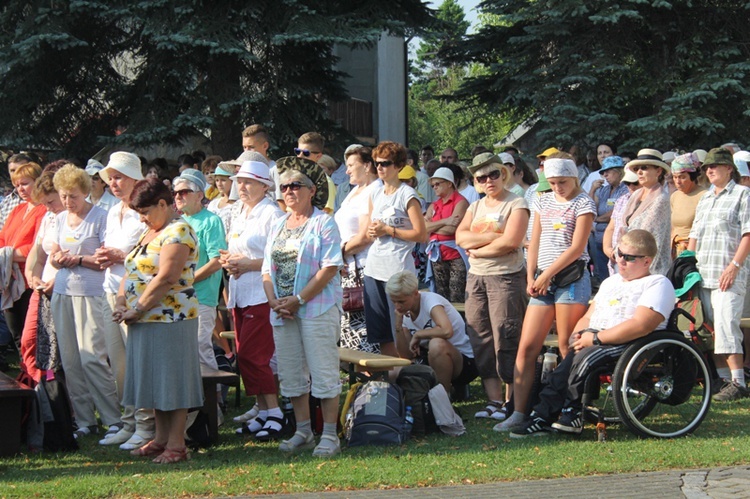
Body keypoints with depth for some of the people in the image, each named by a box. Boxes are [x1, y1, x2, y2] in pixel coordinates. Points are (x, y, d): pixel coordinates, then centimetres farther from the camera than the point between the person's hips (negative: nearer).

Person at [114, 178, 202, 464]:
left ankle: (176, 444, -2)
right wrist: (121, 302, 2)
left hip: (170, 317, -9)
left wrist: (138, 309, -17)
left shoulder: (178, 232, -12)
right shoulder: (150, 233, 19)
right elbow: (132, 271, 19)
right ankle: (161, 438, 18)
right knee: (155, 380, 12)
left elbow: (166, 278, -21)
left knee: (172, 381, -5)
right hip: (144, 322, 9)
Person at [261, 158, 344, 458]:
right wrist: (273, 300, -3)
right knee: (291, 374, 9)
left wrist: (298, 300, -16)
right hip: (283, 312, 7)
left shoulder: (323, 224, -4)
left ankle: (329, 436, -2)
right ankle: (303, 432, 18)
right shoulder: (278, 227, 17)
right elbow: (268, 270, 16)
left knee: (323, 373, -6)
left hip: (317, 308, -7)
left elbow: (329, 269, -13)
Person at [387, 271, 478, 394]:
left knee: (437, 344, -38)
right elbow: (406, 355, 0)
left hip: (465, 362, -7)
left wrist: (418, 335, -23)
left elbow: (447, 331, -38)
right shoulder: (405, 314, 5)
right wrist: (398, 325, -12)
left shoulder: (430, 300, -18)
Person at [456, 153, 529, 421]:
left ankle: (510, 401, -3)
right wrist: (493, 237, -11)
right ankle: (493, 400, 9)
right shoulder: (475, 207, 17)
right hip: (476, 278, 7)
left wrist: (478, 249, -6)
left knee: (506, 340, -8)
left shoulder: (516, 204, -3)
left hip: (506, 277, -7)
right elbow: (461, 237, 2)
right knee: (481, 341, 4)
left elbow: (511, 241, -16)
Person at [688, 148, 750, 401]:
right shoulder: (705, 198, 21)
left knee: (726, 324, -18)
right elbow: (694, 235, 23)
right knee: (713, 328, 6)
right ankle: (722, 377, 11)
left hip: (728, 275, -7)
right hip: (704, 274, 7)